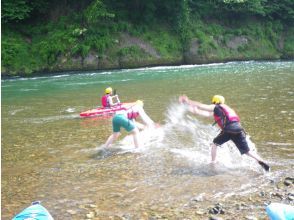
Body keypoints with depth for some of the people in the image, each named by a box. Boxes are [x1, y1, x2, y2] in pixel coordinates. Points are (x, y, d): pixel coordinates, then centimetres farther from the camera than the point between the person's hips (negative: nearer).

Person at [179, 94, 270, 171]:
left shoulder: (216, 108, 12)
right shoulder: (223, 109, 32)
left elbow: (201, 106, 16)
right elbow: (208, 114, 38)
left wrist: (188, 101, 27)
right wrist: (196, 112, 43)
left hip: (229, 129, -6)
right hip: (238, 129, 6)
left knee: (215, 143, 17)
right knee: (247, 151, 11)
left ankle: (213, 163, 17)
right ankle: (262, 162, -4)